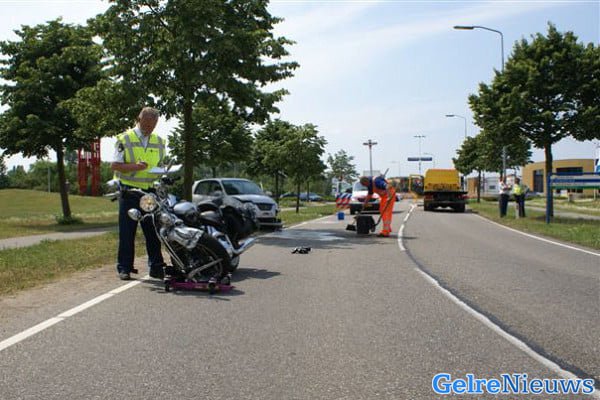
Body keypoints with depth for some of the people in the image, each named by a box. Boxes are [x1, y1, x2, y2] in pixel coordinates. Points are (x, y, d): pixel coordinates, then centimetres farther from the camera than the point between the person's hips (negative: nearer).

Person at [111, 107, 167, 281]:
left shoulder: (159, 142, 13)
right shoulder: (125, 139, -1)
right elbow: (114, 165, -7)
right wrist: (134, 166, -22)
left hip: (150, 192, 4)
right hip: (129, 192, -4)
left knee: (153, 231, 4)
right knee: (127, 232, 1)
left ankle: (156, 267, 11)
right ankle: (124, 268, 9)